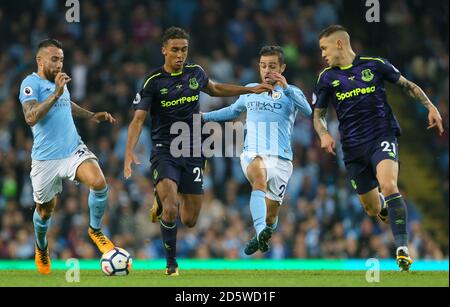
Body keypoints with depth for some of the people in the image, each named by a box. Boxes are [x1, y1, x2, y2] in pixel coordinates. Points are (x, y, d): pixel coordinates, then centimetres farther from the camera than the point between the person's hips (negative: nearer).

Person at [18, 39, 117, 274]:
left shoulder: (59, 81, 12)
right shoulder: (31, 83, -11)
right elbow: (31, 118, -27)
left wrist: (91, 116, 25)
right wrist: (56, 93, -31)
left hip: (74, 150, 4)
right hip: (46, 158, -4)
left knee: (99, 182, -24)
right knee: (45, 210, 11)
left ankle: (95, 230, -1)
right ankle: (41, 249, 43)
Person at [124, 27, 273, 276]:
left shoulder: (195, 73, 4)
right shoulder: (153, 82, -8)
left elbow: (214, 89, 27)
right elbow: (138, 119, -13)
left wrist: (251, 90, 28)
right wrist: (129, 151, -27)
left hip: (192, 152, 4)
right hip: (164, 150, -4)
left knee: (189, 220, 3)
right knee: (170, 211, -24)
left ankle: (163, 201, 37)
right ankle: (171, 264, -2)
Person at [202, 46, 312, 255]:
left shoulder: (291, 93, 4)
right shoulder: (250, 90, 15)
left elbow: (307, 111, -18)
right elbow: (233, 111, 35)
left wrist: (286, 88, -29)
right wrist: (205, 117, 30)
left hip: (281, 159, 0)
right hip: (253, 154, 0)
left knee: (270, 217, 5)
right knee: (260, 179, -37)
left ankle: (261, 238, 39)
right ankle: (260, 231, -53)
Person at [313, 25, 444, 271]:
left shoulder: (375, 65, 3)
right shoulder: (326, 78, 8)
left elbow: (407, 86, 13)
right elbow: (318, 114, 16)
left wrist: (430, 107, 2)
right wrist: (324, 135, -5)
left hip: (382, 137, -3)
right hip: (353, 148, 3)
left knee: (388, 185, -30)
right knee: (373, 209, 7)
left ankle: (402, 249, -32)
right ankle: (384, 203, 47)